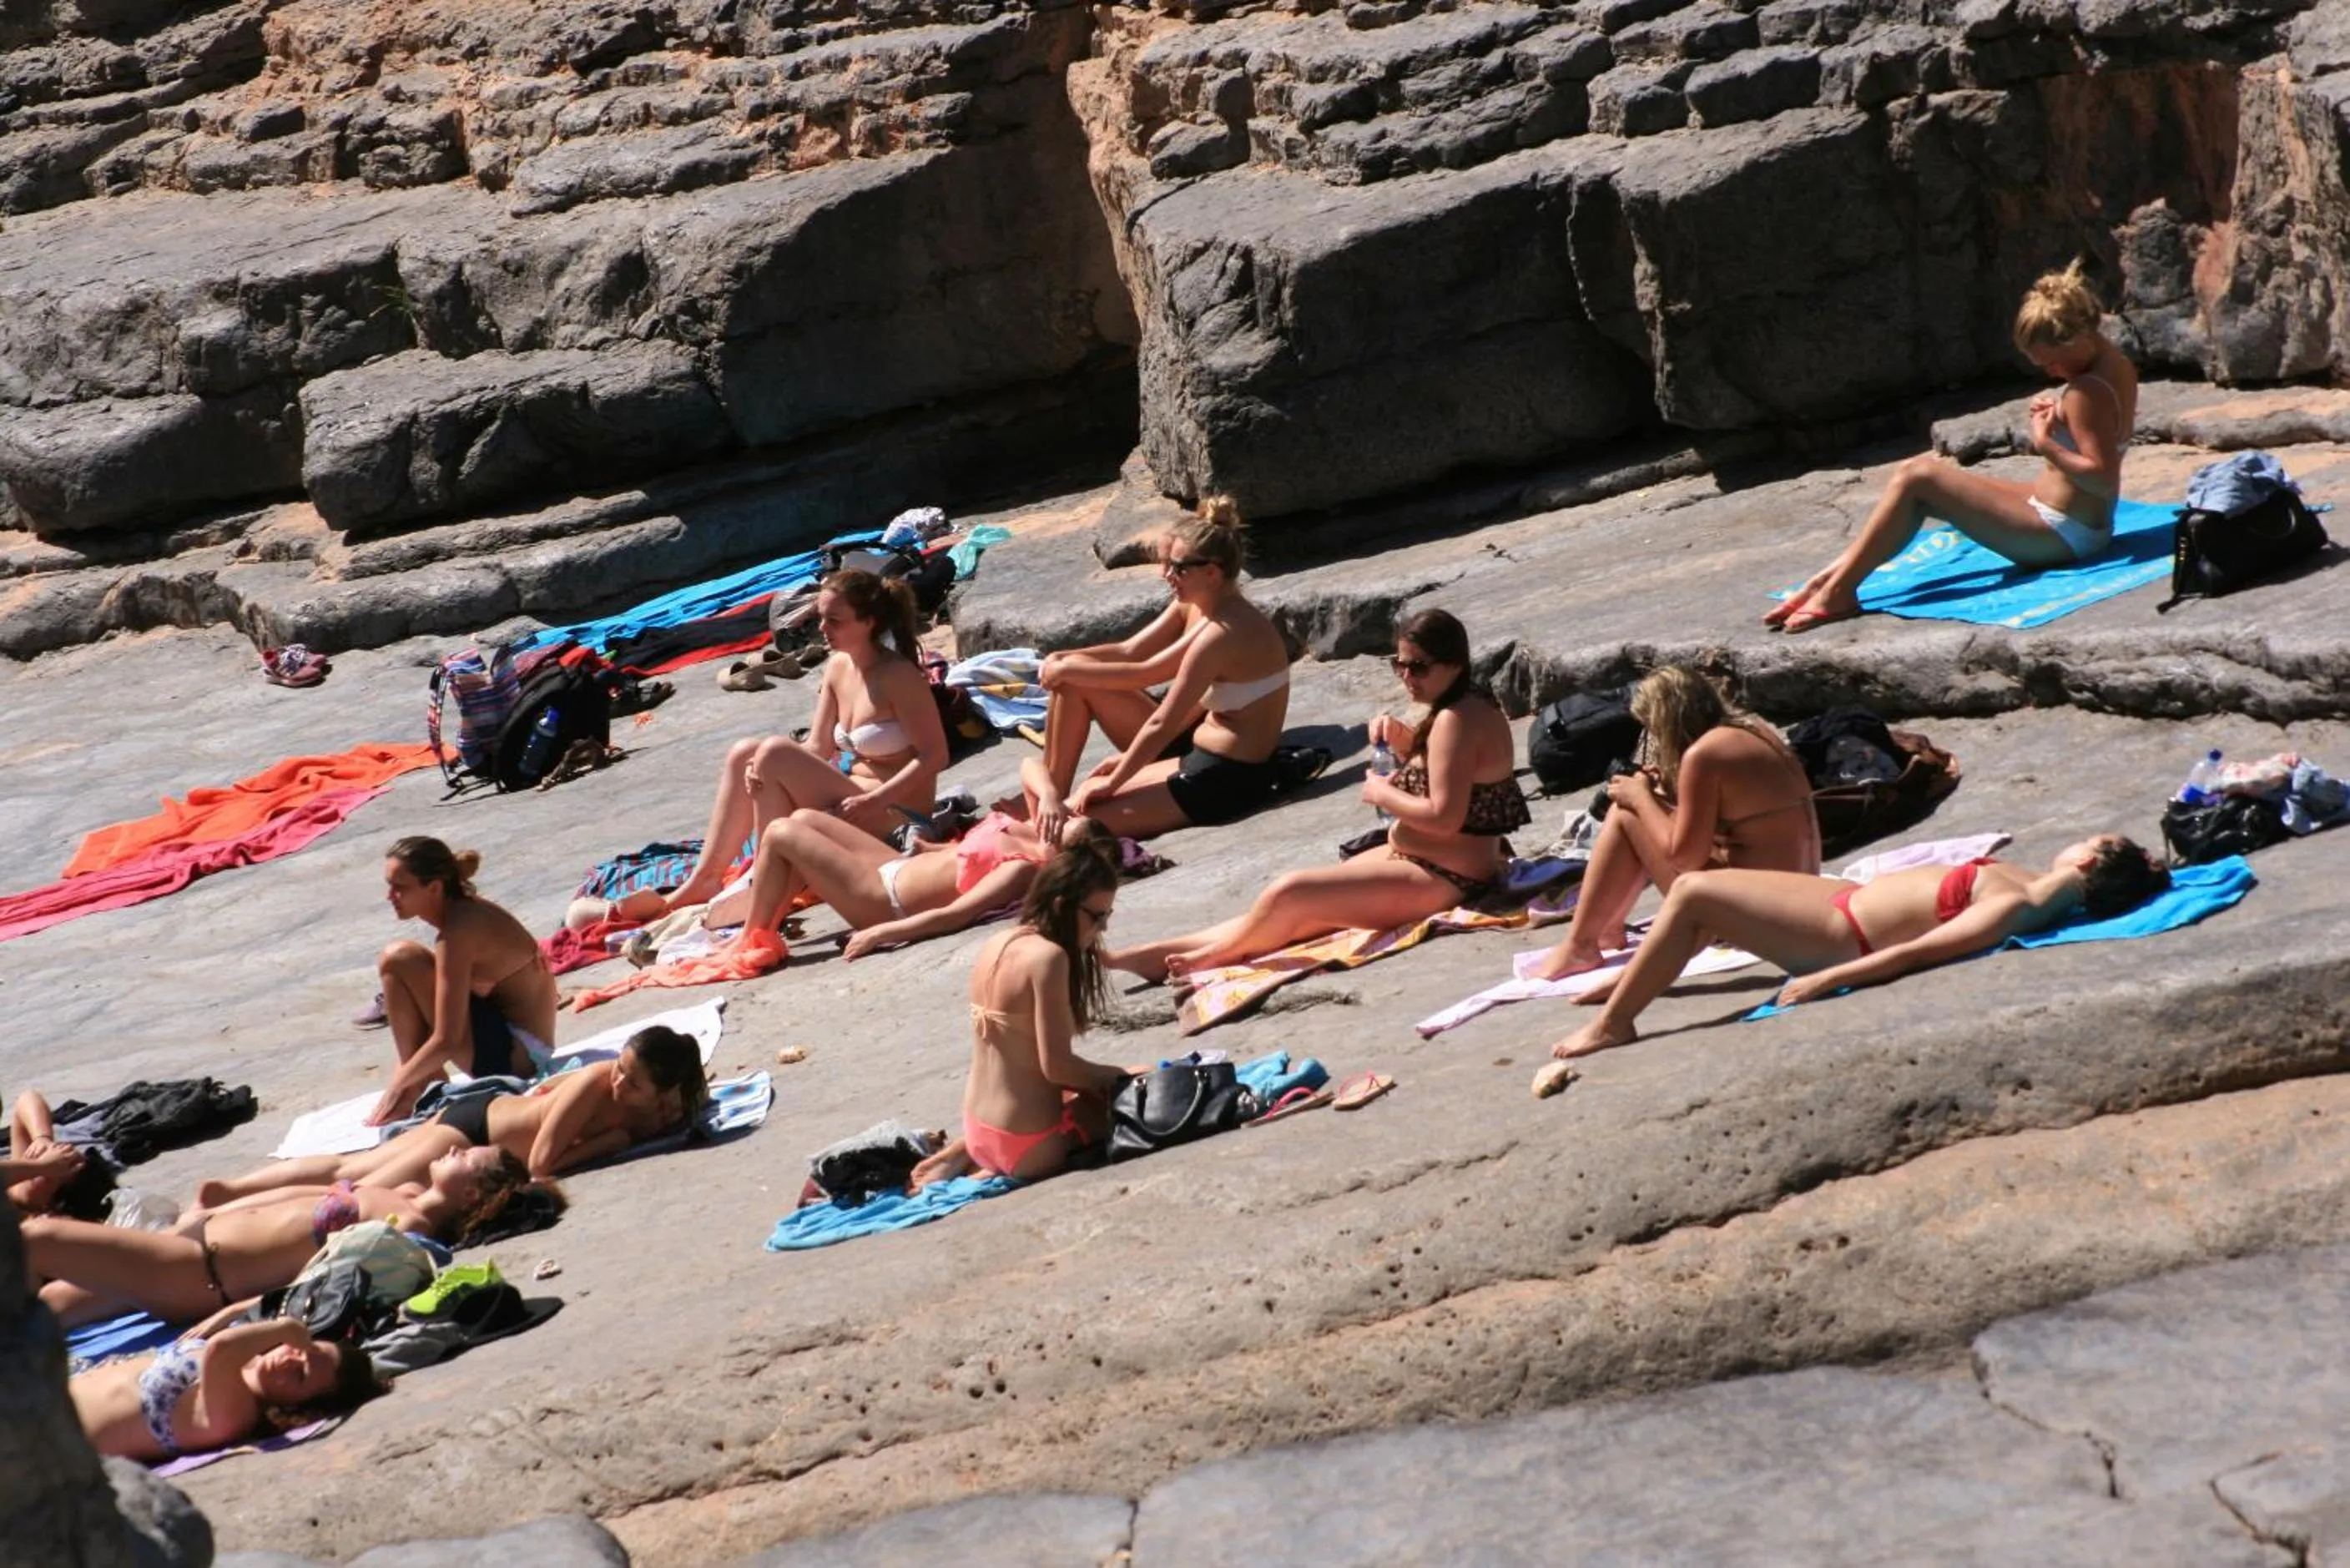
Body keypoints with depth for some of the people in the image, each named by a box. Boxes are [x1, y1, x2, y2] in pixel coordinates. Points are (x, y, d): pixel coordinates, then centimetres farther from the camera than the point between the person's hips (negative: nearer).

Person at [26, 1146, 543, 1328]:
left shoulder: (411, 1225, -18)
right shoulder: (405, 1194, 7)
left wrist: (226, 1316, -23)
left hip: (201, 1274, -8)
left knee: (36, 1238, -11)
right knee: (40, 1305, 12)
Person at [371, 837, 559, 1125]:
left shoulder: (458, 932, -21)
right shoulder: (467, 907, 6)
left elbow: (447, 1041, -21)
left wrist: (399, 1083, -10)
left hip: (511, 1056, -10)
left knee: (397, 960, -15)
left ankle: (422, 1084, -5)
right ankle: (423, 1076, 8)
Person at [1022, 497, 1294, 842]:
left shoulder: (1221, 633, -27)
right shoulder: (1192, 604, 1)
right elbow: (1129, 652, 7)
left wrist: (1109, 785, -20)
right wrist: (1065, 662, -10)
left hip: (1225, 778, -10)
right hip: (1195, 743, 10)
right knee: (1074, 679, 5)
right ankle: (1053, 790, 10)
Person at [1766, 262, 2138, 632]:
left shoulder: (2087, 393, -23)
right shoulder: (2118, 363, 5)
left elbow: (2103, 478, -27)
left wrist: (2046, 443, -24)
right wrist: (2053, 414, 0)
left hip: (2060, 534, -11)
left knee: (1916, 476, -12)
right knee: (1919, 495, 11)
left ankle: (1837, 591, -10)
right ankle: (1832, 576, 7)